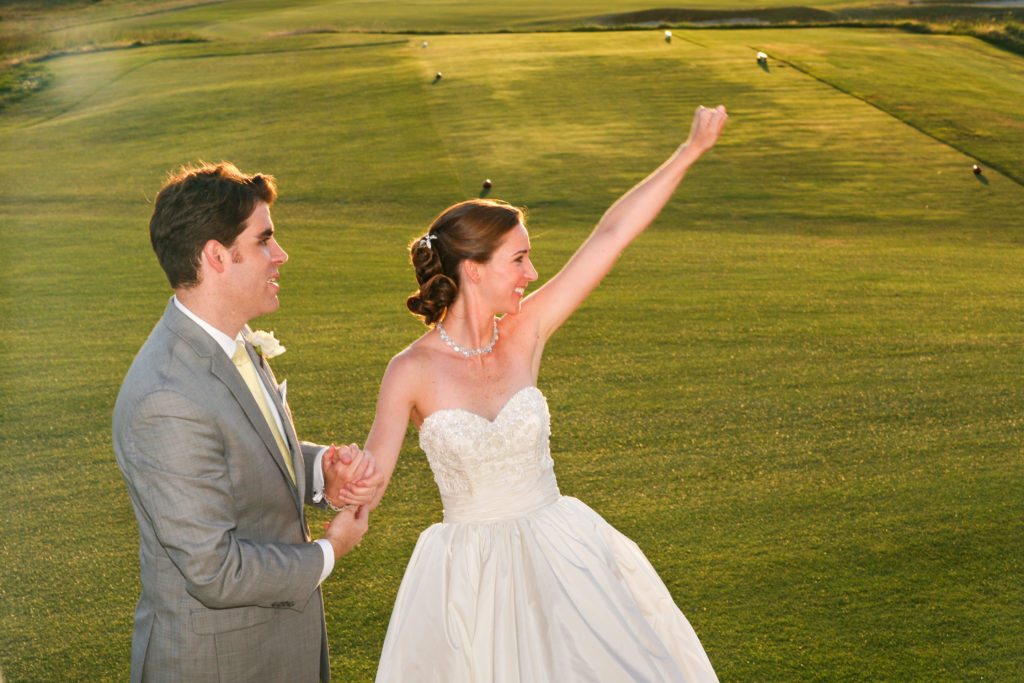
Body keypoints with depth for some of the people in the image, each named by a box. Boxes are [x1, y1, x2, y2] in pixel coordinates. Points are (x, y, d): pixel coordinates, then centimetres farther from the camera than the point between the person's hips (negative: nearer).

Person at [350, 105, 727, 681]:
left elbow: (611, 236, -7)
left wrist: (690, 151, -7)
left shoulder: (526, 334, -5)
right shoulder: (412, 371, -12)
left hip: (559, 556, 3)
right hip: (470, 574, -2)